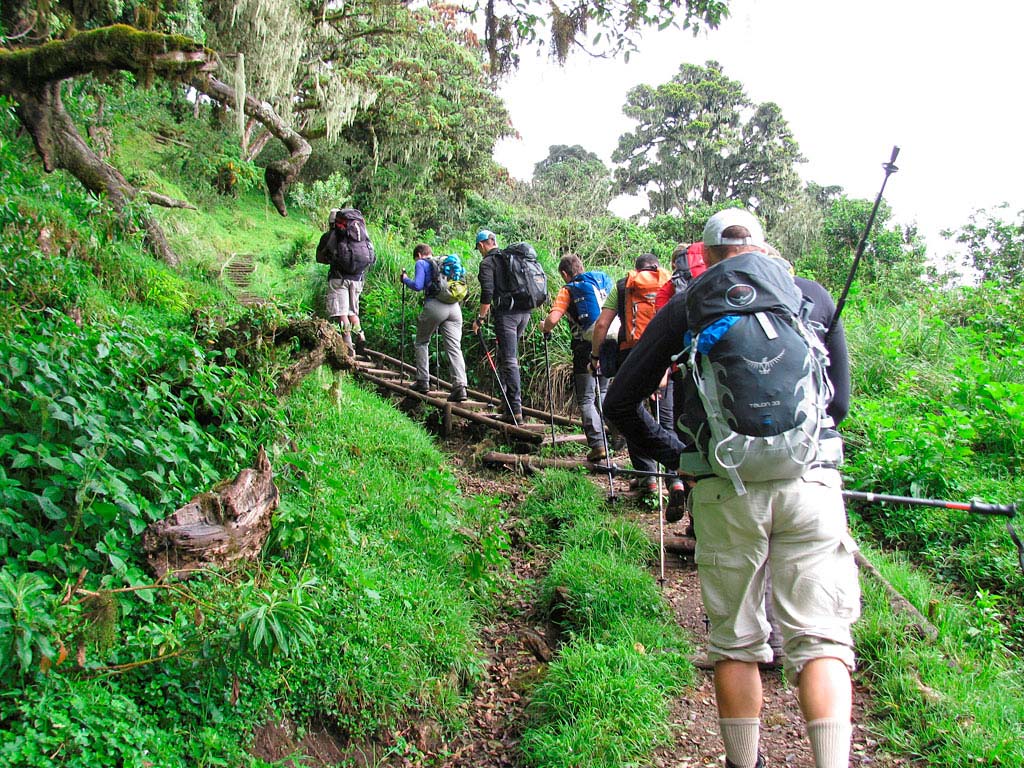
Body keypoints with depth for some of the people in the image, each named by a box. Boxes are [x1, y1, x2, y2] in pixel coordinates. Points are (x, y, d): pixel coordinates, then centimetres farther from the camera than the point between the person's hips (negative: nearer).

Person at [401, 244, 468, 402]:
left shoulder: (422, 263, 7)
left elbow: (417, 285, -5)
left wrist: (405, 279, 14)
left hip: (434, 306, -4)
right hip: (454, 307, 5)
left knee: (421, 343, 17)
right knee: (454, 347, -2)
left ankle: (423, 381, 15)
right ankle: (460, 386, -16)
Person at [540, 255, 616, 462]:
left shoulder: (568, 290, -1)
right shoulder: (605, 281, 12)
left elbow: (552, 319, -14)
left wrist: (545, 328, 7)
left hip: (586, 346, -4)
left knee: (586, 399, 2)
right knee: (603, 392, 21)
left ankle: (598, 444, -6)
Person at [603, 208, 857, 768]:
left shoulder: (684, 309, 8)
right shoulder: (812, 295, 12)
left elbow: (619, 403, 9)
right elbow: (840, 401, 18)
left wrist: (677, 456, 16)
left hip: (725, 489, 0)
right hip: (810, 481, 1)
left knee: (735, 641, 13)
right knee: (819, 638, 7)